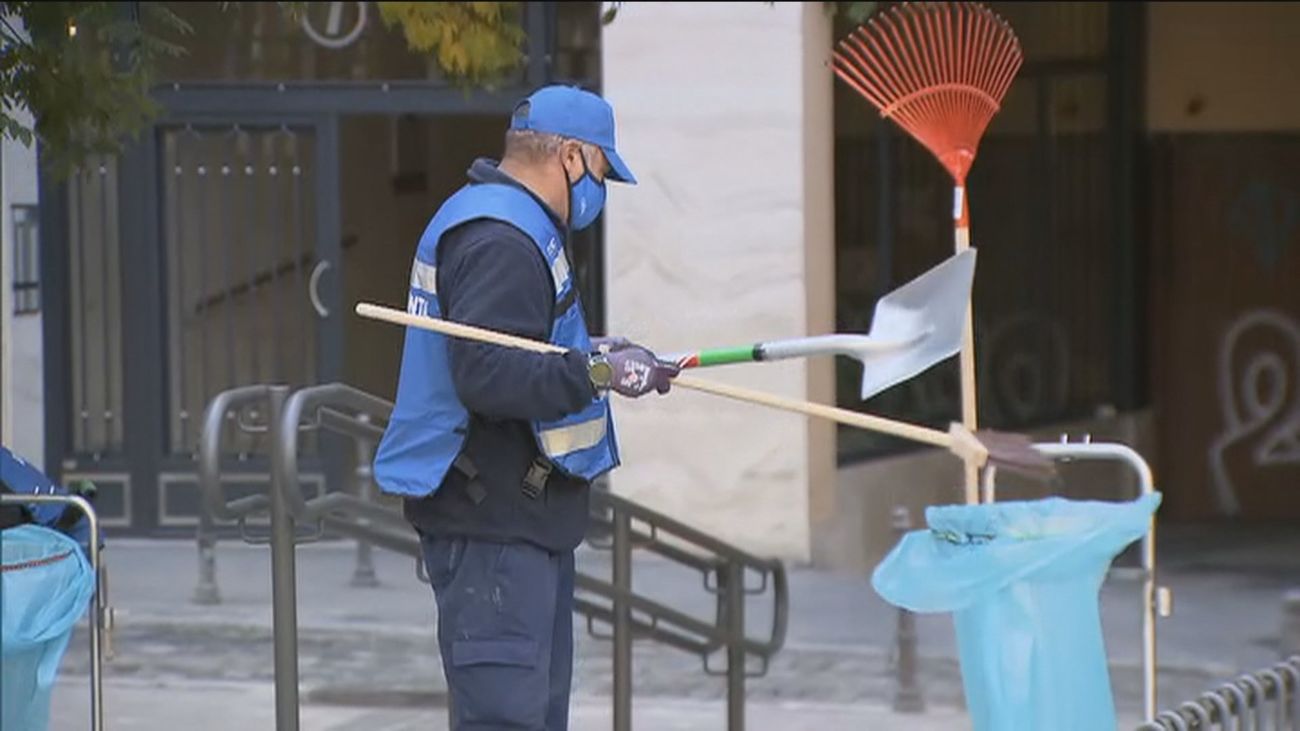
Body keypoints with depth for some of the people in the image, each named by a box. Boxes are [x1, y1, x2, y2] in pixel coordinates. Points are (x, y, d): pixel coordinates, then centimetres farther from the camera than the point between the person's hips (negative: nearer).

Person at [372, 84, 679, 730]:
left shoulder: (509, 225, 17)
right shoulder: (500, 240, -18)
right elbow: (488, 376, -28)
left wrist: (587, 351, 16)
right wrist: (599, 373, -27)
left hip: (526, 516, 11)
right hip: (491, 521, -11)